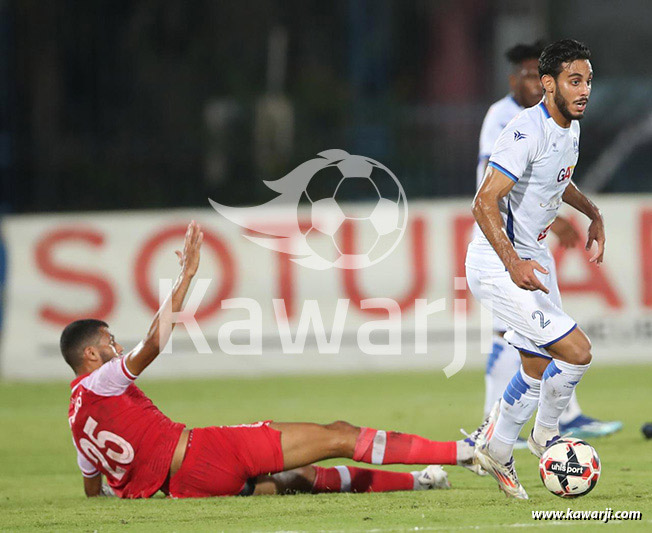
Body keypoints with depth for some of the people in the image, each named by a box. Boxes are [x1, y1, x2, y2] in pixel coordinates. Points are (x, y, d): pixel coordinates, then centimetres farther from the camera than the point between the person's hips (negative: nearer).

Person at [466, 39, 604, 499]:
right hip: (498, 265, -10)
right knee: (576, 351, -16)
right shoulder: (528, 131, -24)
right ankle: (546, 433, 8)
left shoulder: (571, 127, 6)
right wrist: (513, 264, -38)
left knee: (539, 369, 16)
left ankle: (497, 453, 33)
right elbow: (485, 203, -29)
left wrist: (593, 213, 23)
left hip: (533, 259, 10)